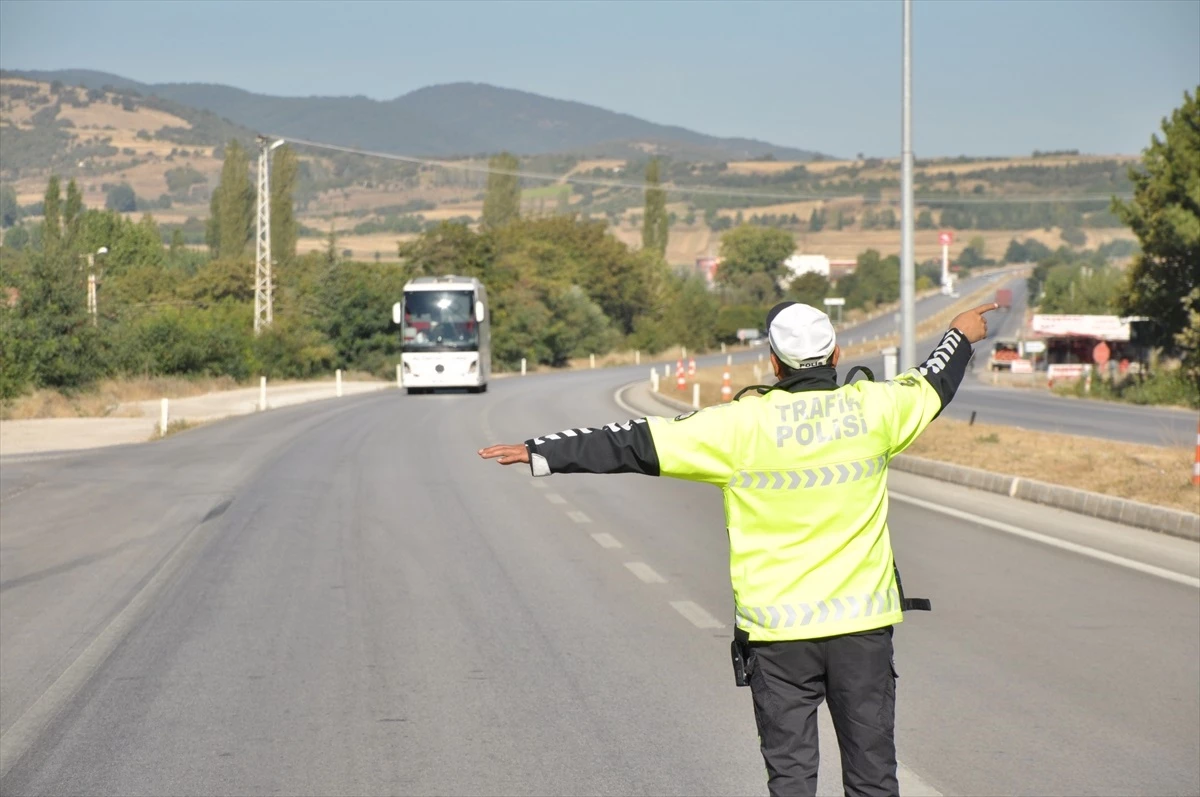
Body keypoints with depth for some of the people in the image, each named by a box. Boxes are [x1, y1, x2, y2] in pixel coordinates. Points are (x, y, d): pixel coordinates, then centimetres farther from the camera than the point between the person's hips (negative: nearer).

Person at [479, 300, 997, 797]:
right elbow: (931, 383, 20)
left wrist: (540, 454, -4)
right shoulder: (872, 409, -2)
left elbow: (639, 445, -10)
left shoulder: (744, 425, -12)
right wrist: (960, 336, 41)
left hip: (777, 631, -2)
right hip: (863, 625, 2)